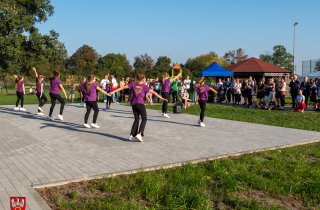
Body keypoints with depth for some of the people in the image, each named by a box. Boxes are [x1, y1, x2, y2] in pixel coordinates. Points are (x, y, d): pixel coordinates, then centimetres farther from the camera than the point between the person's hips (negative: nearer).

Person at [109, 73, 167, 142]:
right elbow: (153, 92, 4)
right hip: (140, 103, -5)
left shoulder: (133, 84, 11)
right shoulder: (144, 86, 4)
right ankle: (139, 134, -13)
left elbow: (123, 87, 8)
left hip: (133, 104, 5)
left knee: (136, 119, 16)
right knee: (144, 119, 3)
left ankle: (132, 135, 10)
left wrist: (113, 92, 12)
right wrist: (161, 98, 8)